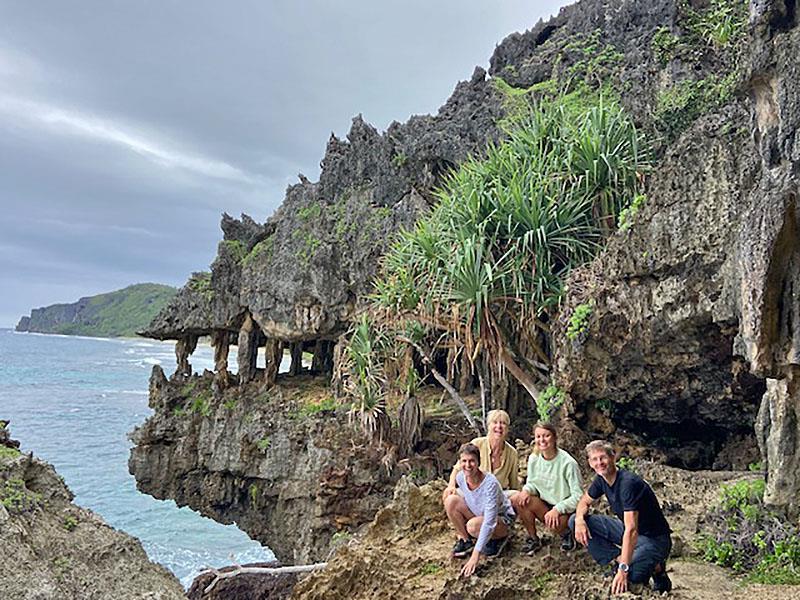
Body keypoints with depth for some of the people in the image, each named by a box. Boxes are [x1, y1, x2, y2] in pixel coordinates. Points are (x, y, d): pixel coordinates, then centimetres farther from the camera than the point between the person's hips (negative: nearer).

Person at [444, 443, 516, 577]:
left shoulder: (490, 483, -34)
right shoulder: (460, 477, -16)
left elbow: (489, 522, -36)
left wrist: (476, 554, -39)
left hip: (502, 519, -6)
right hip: (478, 514, 6)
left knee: (473, 525, -36)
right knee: (451, 500, -18)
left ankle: (498, 539, -3)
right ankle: (465, 540, -1)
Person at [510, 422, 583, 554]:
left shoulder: (568, 463, -20)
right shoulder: (533, 459, -5)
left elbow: (578, 496, -17)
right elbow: (531, 483, 7)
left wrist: (557, 509, -28)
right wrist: (526, 490, -17)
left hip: (566, 509, -4)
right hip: (544, 504, 4)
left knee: (555, 523, -37)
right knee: (516, 499, -24)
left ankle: (566, 533, 3)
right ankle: (533, 538, -2)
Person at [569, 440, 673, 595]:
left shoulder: (628, 482, -29)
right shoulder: (601, 480, -4)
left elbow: (631, 530, -34)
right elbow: (585, 502, 12)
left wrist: (623, 569, -38)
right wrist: (579, 519, -12)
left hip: (654, 538, -8)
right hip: (626, 529, 8)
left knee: (630, 576, -35)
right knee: (575, 521, -5)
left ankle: (655, 567, -1)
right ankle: (618, 559, -4)